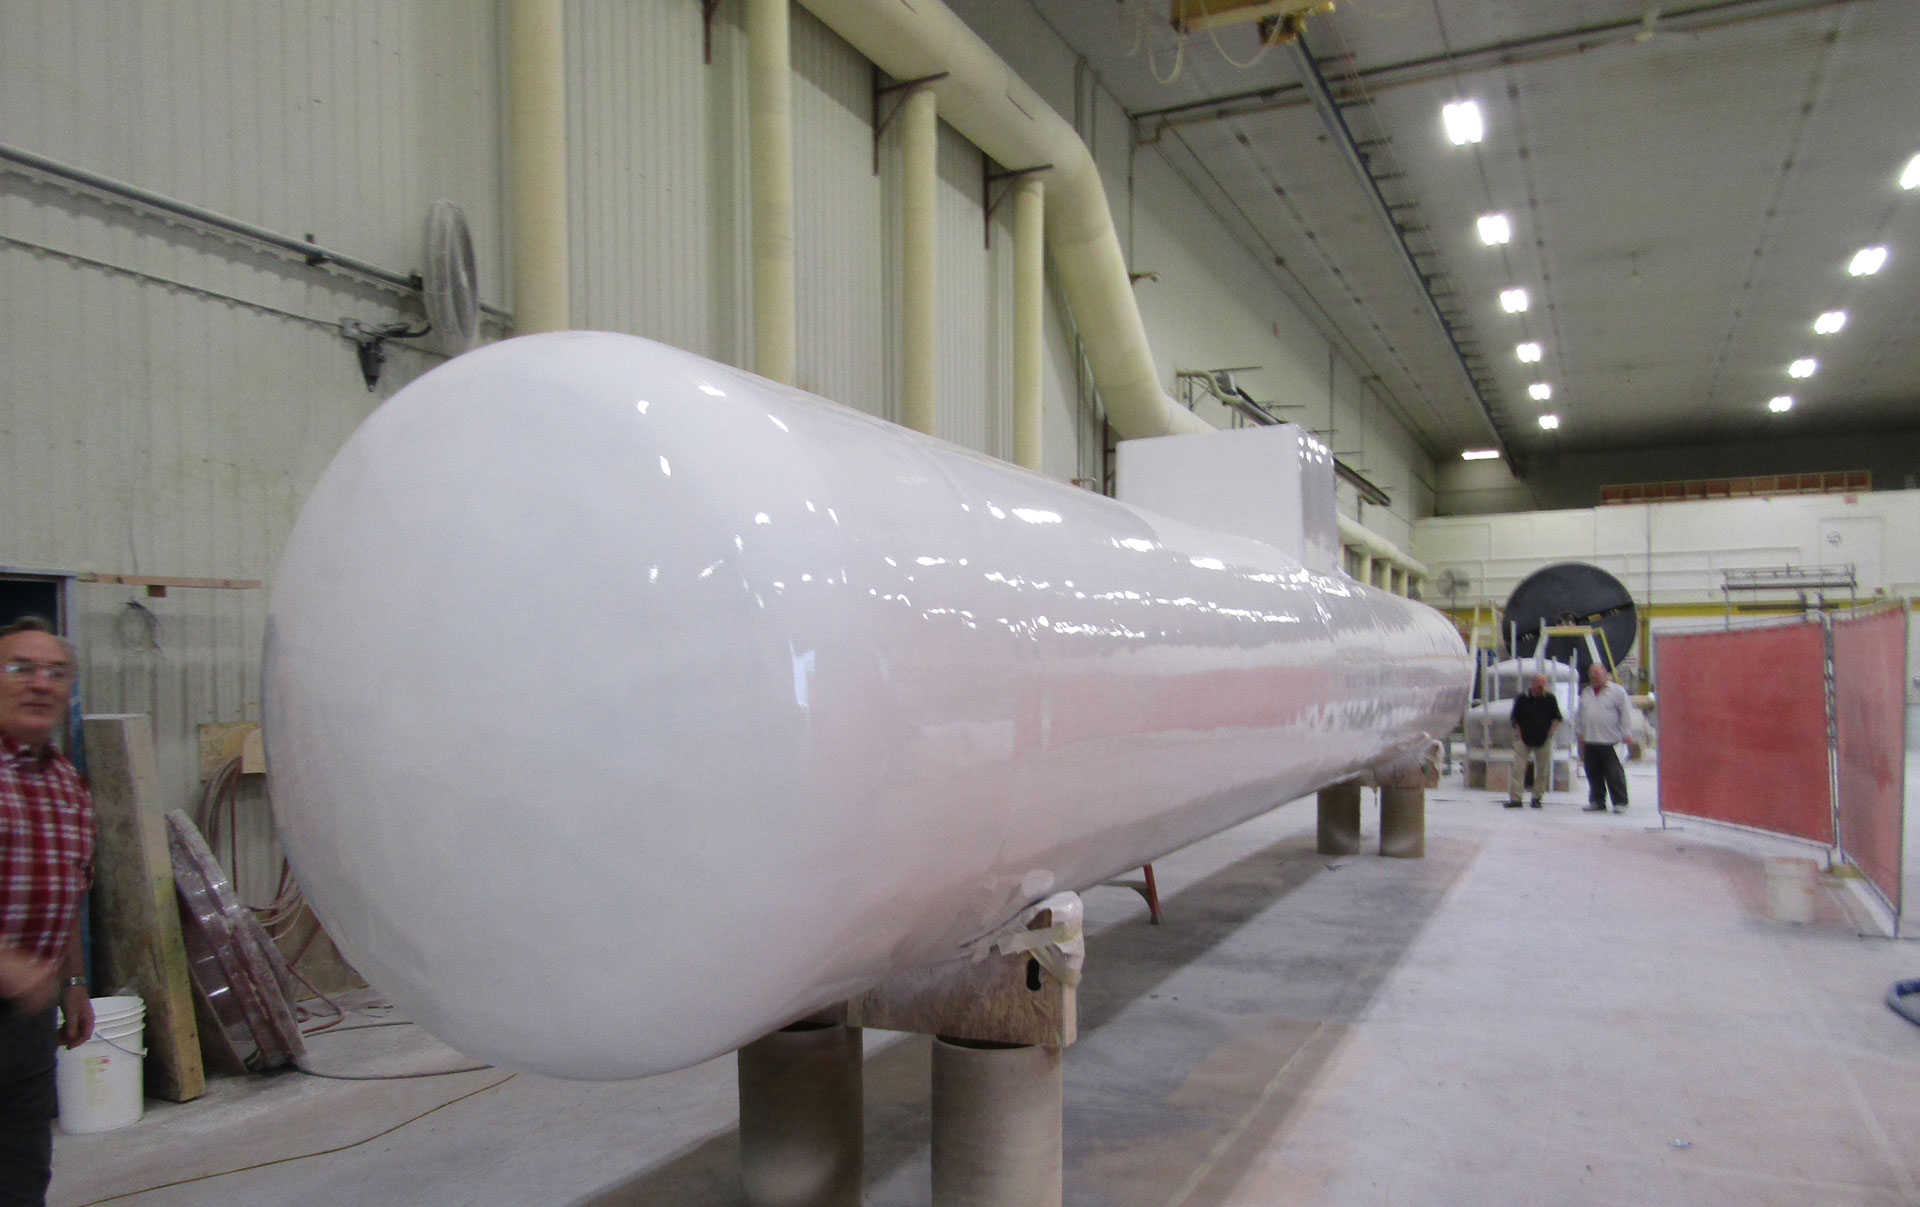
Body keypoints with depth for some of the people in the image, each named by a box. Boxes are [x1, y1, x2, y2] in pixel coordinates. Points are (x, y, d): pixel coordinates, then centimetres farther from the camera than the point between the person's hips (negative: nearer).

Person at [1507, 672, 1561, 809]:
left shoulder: (1550, 699, 1)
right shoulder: (1521, 699, -2)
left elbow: (1557, 717, 11)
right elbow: (1515, 719, 6)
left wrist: (1550, 732, -1)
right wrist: (1519, 734, -2)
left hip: (1544, 741, 2)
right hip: (1524, 740, -2)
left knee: (1542, 770, 5)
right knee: (1518, 768, -8)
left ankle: (1537, 798, 16)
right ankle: (1515, 799, -6)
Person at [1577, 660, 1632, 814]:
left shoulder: (1617, 690, 0)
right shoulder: (1585, 693, 17)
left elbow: (1626, 713, -2)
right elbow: (1581, 715, 22)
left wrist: (1624, 734, -8)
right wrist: (1581, 734, 15)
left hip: (1610, 741, -6)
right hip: (1590, 741, 6)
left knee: (1614, 774, -5)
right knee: (1594, 774, 8)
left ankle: (1620, 802, 2)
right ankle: (1597, 802, 15)